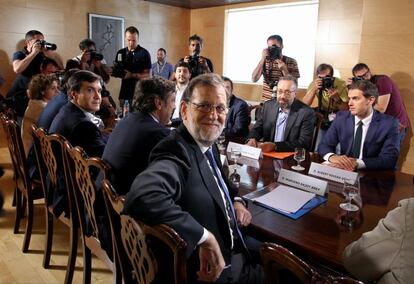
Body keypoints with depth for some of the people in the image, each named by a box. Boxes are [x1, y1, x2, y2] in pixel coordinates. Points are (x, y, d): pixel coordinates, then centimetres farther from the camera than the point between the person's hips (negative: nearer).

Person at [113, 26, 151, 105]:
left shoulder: (144, 53, -3)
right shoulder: (121, 53, 10)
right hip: (125, 92, 4)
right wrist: (117, 72, -7)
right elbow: (115, 71, 16)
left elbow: (148, 75, -6)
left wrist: (133, 75, -18)